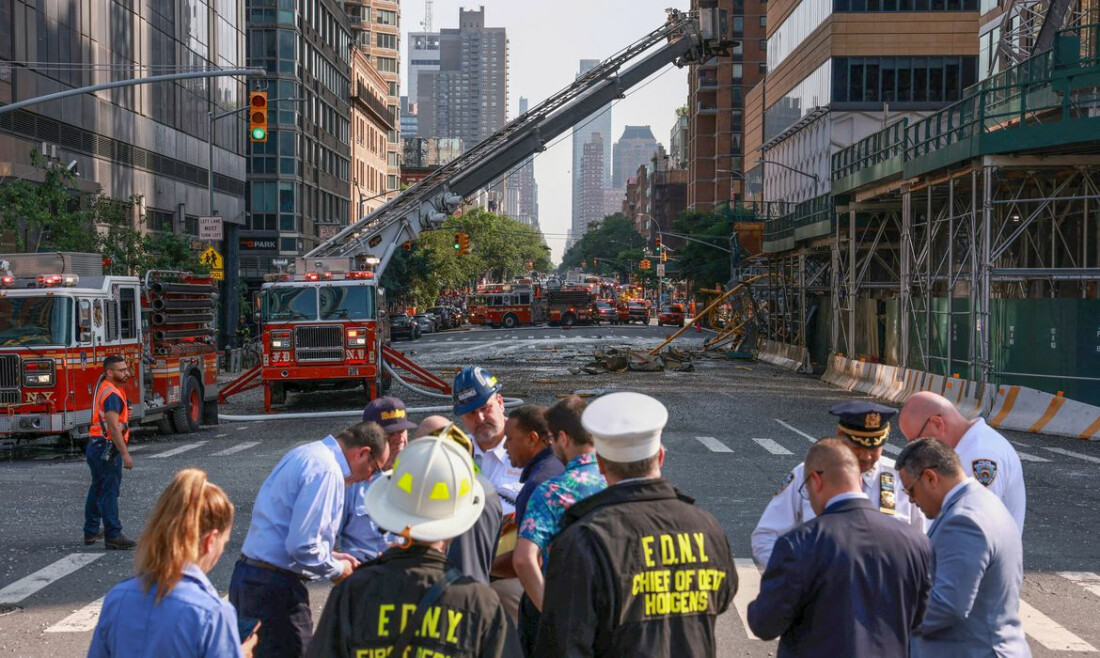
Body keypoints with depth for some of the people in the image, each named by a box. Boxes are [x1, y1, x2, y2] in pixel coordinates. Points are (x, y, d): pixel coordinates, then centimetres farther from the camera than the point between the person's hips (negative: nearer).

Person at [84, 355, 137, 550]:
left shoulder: (107, 388, 15)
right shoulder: (112, 394, -19)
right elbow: (113, 426, -26)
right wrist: (125, 454, -28)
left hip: (96, 447, 11)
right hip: (106, 449, -11)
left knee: (97, 490, 18)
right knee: (109, 492, -9)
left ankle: (91, 532, 27)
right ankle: (113, 536, -9)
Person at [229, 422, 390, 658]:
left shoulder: (305, 454, 14)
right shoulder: (327, 471, -18)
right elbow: (302, 546, -23)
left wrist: (331, 555, 18)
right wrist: (337, 569, -5)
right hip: (275, 588, -10)